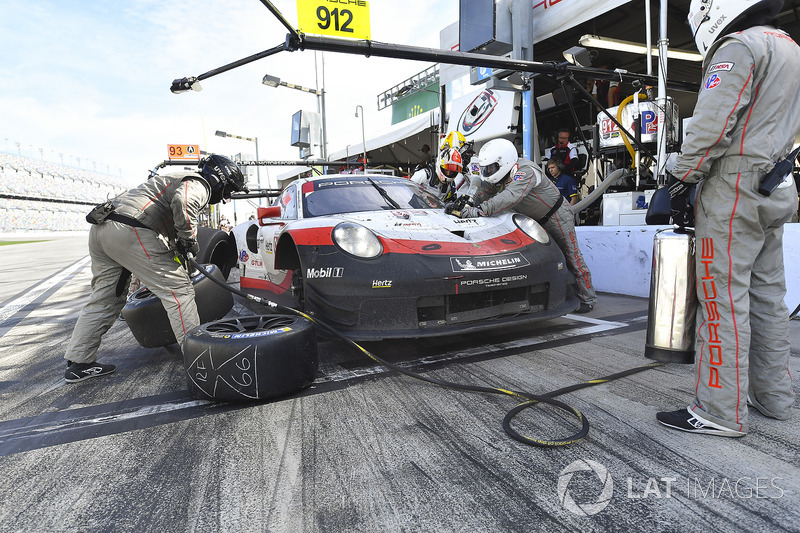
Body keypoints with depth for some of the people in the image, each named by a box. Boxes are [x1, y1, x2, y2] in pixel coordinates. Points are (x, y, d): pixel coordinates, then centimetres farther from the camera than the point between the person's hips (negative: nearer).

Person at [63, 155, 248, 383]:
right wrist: (189, 239, -12)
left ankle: (78, 363, 25)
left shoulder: (180, 179, 31)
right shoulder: (198, 185, -1)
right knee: (178, 290, -6)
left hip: (101, 228, 10)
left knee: (106, 297, 18)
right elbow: (182, 202, -25)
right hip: (129, 230, -10)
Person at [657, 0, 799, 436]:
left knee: (723, 298, -8)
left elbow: (712, 124, -19)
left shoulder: (739, 46, -8)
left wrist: (682, 179, -12)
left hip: (734, 191, -10)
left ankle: (721, 413, -2)